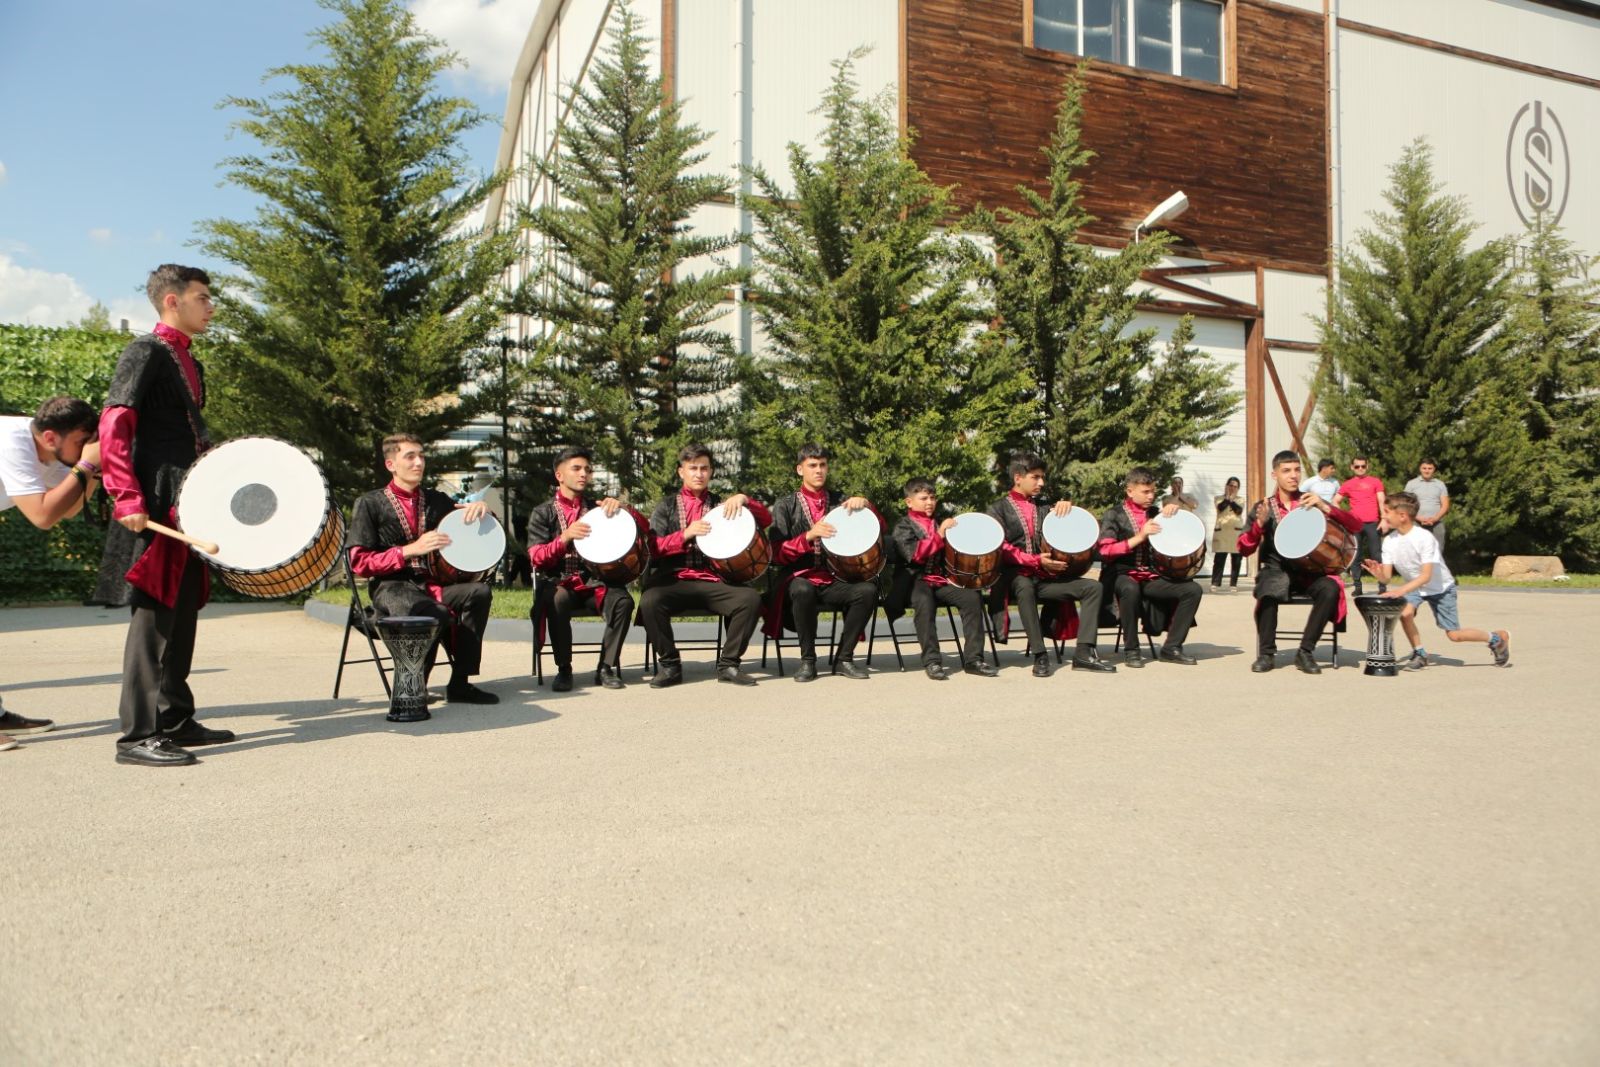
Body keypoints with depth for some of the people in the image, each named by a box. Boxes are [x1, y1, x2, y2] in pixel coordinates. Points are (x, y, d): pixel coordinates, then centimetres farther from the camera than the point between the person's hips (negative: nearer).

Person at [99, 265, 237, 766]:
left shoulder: (189, 362, 19)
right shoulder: (146, 352, -7)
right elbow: (113, 425, -15)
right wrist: (126, 499, -22)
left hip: (190, 504, 9)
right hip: (156, 506, -9)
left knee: (183, 610, 12)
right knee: (155, 612, -8)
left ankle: (176, 720, 21)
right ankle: (138, 735, -4)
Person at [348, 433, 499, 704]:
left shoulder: (437, 500, 17)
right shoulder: (370, 504, 4)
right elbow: (360, 564, -3)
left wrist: (480, 507, -2)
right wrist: (410, 550, -15)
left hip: (433, 584, 5)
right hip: (391, 587, -5)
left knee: (479, 592, -27)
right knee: (437, 613, -37)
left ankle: (460, 683, -21)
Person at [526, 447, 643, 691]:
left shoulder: (597, 508, 14)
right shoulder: (544, 513, 9)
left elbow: (644, 528, 7)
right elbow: (536, 559, -3)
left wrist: (622, 507, -12)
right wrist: (565, 538, -20)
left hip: (595, 582, 2)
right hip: (559, 583, -1)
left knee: (622, 600, -29)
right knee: (558, 600, -36)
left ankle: (607, 666, -14)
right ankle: (564, 669, -18)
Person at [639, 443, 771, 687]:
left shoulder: (721, 505, 17)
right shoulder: (666, 507, 15)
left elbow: (766, 520, 11)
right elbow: (652, 548, 3)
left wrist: (743, 499, -7)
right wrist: (685, 534, -11)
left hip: (713, 582, 1)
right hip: (673, 580, -1)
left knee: (750, 598, -27)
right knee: (649, 601, -33)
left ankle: (728, 664, -10)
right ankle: (670, 665, -12)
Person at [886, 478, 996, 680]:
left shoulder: (939, 524, 21)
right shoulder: (903, 527, 3)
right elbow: (913, 554, -15)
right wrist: (939, 535, -19)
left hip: (940, 579, 5)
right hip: (916, 580, -5)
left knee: (972, 597, -18)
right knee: (924, 601, -37)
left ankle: (973, 658, -15)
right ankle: (931, 661, -33)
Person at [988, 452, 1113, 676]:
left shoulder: (1043, 508, 20)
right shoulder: (998, 509, 5)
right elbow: (1001, 548, -7)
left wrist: (1066, 505, -1)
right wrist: (1037, 561, -18)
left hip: (1044, 578, 5)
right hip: (1014, 576, -5)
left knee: (1092, 587, -12)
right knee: (1025, 586, -40)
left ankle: (1084, 653, -17)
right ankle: (1039, 655, -34)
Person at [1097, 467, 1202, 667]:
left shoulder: (1156, 513, 15)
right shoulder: (1114, 515, 1)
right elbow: (1105, 551, -10)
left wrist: (1174, 507, 1)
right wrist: (1139, 537, -18)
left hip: (1152, 577, 5)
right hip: (1122, 575, -5)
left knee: (1192, 589, -14)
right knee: (1131, 588, -39)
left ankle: (1171, 648, -6)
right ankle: (1131, 650, -21)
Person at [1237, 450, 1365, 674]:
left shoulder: (1312, 503, 9)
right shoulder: (1263, 508, 7)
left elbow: (1356, 526, 1)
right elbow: (1244, 550, 0)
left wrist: (1325, 507, -14)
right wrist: (1260, 524, -17)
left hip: (1310, 570, 1)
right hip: (1277, 570, -1)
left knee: (1331, 589, -32)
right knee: (1268, 591, -35)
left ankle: (1305, 652, -17)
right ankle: (1266, 653, -18)